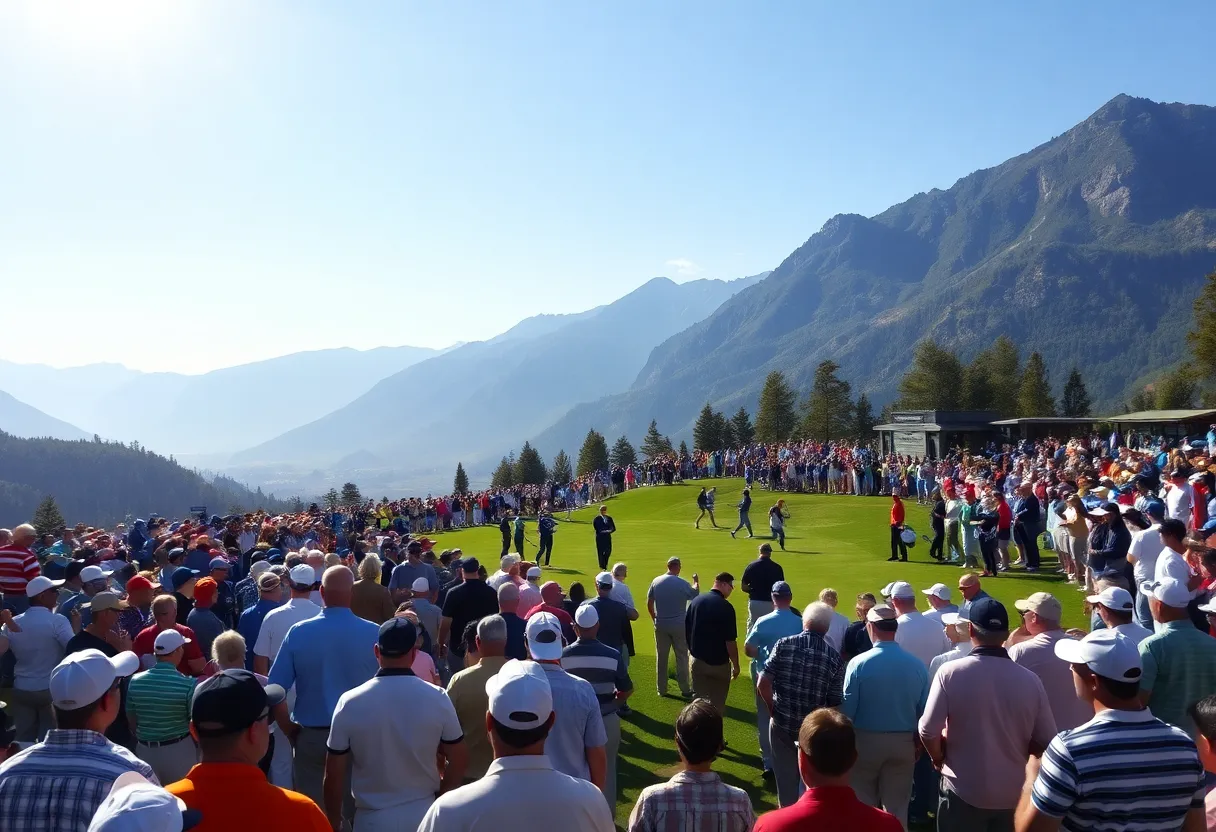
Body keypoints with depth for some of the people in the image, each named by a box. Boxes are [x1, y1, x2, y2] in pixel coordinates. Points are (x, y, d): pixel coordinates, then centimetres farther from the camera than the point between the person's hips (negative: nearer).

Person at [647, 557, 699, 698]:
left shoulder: (656, 581, -4)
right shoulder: (683, 584, -13)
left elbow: (649, 603, 1)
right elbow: (695, 595, 4)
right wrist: (696, 582, 22)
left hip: (660, 625, 3)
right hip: (679, 625, -3)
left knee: (661, 657, 12)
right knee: (682, 657, 9)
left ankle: (662, 689, 18)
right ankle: (685, 689, 13)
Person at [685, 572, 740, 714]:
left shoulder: (695, 601, -1)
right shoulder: (725, 607, -19)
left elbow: (686, 631, 7)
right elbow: (730, 641, -17)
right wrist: (736, 665, -5)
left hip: (696, 661, 5)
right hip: (719, 663, -5)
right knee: (717, 705, 10)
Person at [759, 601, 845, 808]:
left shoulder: (783, 645, -10)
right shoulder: (834, 658, -10)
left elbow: (763, 684, -15)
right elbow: (835, 702, -8)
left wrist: (773, 708, 2)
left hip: (782, 724, 0)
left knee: (785, 777, 18)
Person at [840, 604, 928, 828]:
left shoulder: (859, 663, -17)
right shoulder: (917, 665, -9)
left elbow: (847, 710, -13)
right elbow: (924, 711, -1)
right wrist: (918, 744, 14)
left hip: (866, 741, -2)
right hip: (903, 742, 2)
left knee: (863, 805, 16)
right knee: (897, 807, 15)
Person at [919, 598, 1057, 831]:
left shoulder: (951, 672, -17)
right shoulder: (1030, 679, -9)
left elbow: (928, 731, -16)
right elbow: (1046, 741, -3)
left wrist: (939, 759, 4)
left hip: (964, 792, -3)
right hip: (1013, 794, 3)